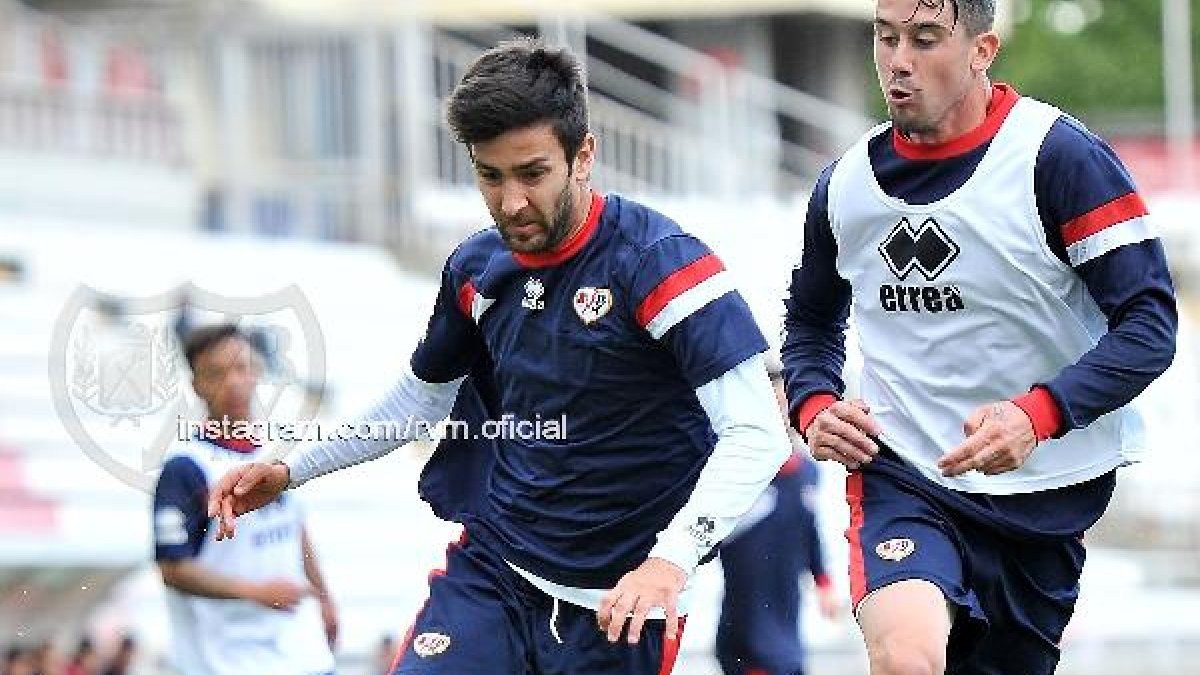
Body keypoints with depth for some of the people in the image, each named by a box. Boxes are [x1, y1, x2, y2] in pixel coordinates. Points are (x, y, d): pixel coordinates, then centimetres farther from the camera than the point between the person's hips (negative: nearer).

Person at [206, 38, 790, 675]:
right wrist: (288, 469, 18)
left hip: (615, 604, -5)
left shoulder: (656, 260, -16)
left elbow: (755, 435, -23)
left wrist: (670, 560, -36)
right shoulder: (476, 268, 5)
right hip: (489, 569, 5)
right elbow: (422, 395, 25)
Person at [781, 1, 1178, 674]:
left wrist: (1038, 414, -28)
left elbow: (1151, 322, -14)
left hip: (1045, 498, -1)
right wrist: (814, 406, 1)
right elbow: (812, 320, 22)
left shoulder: (1060, 156, -12)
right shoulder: (845, 184, 3)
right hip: (900, 478, 1)